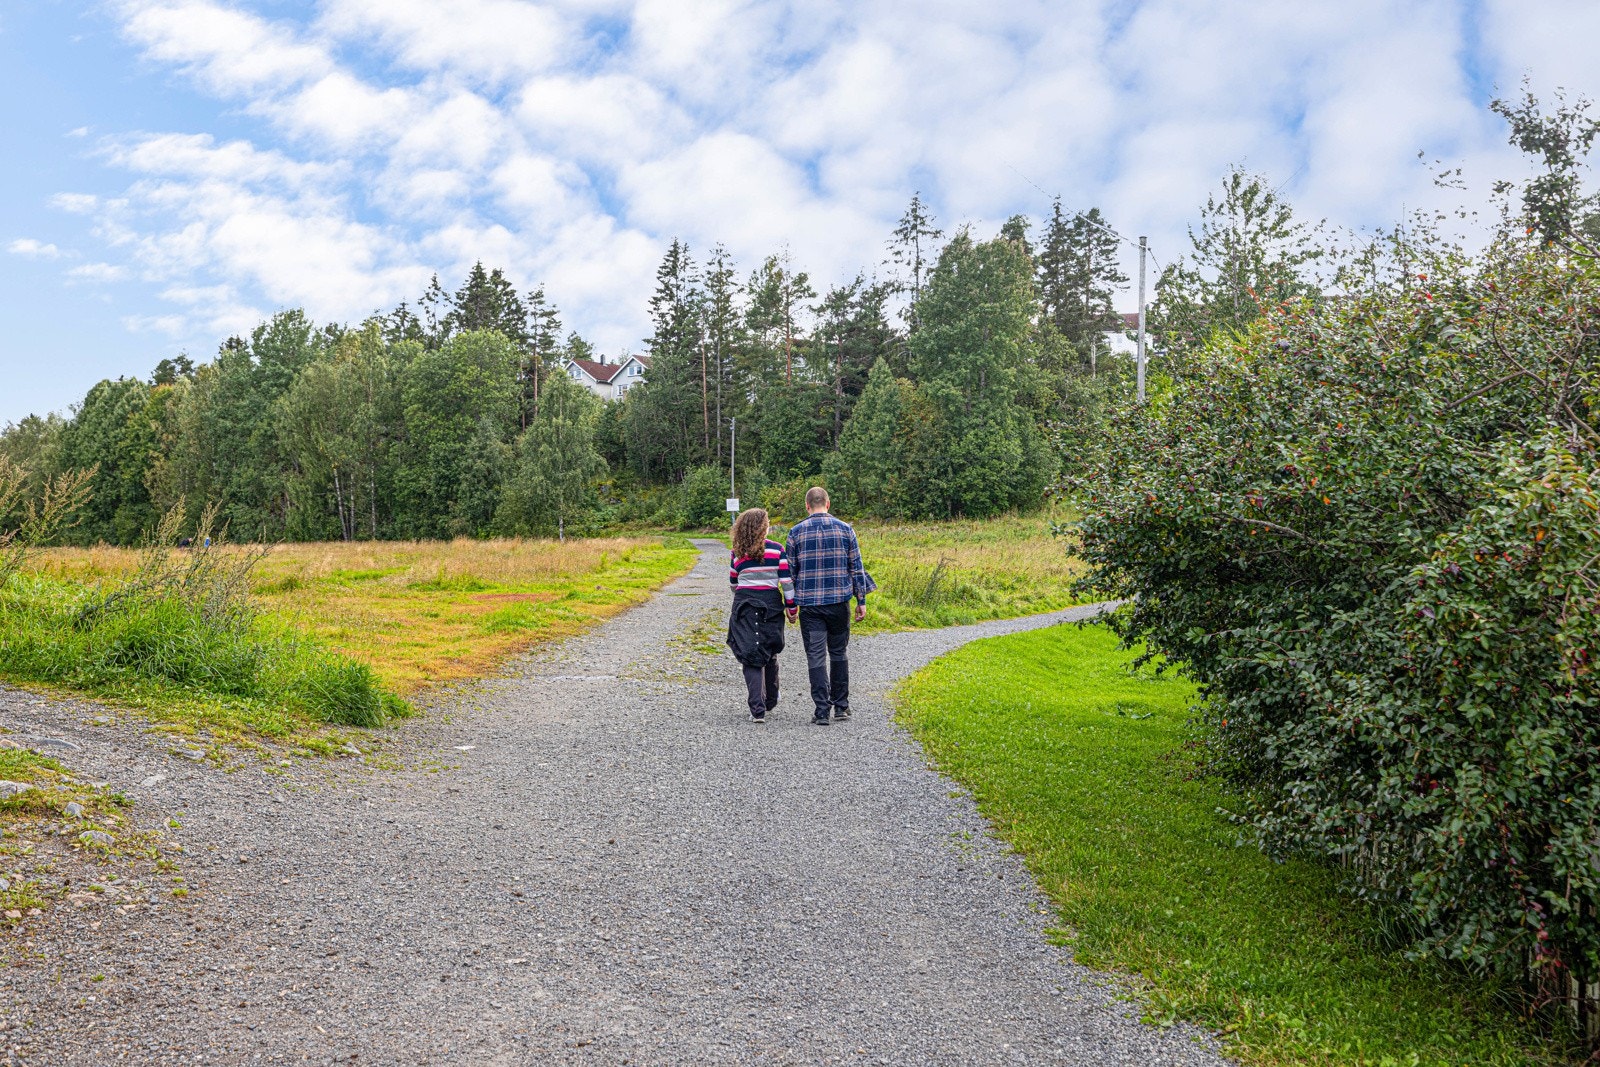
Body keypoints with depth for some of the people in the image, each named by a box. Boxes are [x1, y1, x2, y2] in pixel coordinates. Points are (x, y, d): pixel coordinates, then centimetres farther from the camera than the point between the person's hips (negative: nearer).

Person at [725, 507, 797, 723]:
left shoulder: (737, 553, 0)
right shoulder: (777, 550, -4)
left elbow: (733, 582, 11)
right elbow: (786, 580, -6)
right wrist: (791, 606, 3)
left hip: (745, 607, 0)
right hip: (771, 605, 0)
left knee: (751, 657, 0)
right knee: (770, 653, 19)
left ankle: (758, 709, -10)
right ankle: (770, 701, 33)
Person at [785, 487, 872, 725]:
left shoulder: (796, 532, 0)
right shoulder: (845, 529, 2)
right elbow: (856, 567, 2)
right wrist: (861, 601, 8)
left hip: (809, 604, -1)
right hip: (839, 602, 1)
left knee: (816, 657, 1)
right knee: (838, 653, 14)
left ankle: (822, 711, -2)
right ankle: (841, 707, 18)